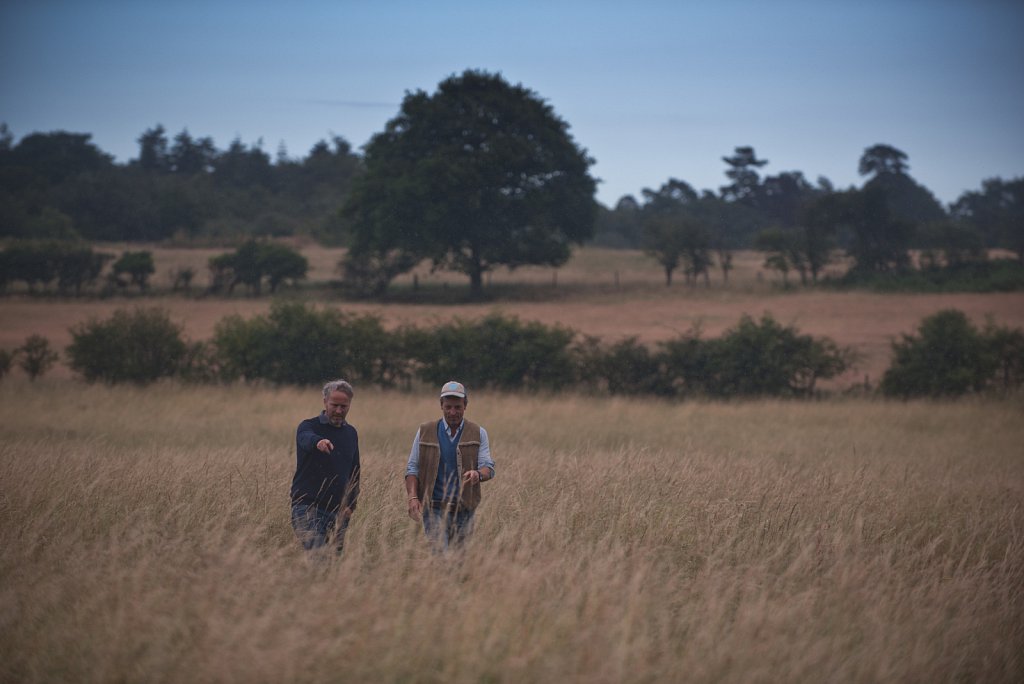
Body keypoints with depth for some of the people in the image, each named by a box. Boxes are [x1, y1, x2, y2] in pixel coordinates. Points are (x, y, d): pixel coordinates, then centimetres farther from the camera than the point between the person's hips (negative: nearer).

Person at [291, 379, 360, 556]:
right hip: (308, 507, -5)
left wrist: (351, 505, 7)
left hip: (339, 512, 5)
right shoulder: (309, 426, -3)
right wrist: (318, 442, -54)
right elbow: (306, 439, -29)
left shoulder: (351, 433, 14)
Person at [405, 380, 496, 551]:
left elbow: (488, 468, -1)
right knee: (440, 552, -18)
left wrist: (478, 474, -26)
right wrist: (413, 497, -10)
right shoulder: (425, 432, 6)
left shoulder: (478, 434, 6)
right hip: (434, 507, -2)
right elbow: (412, 468, 6)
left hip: (464, 510, 2)